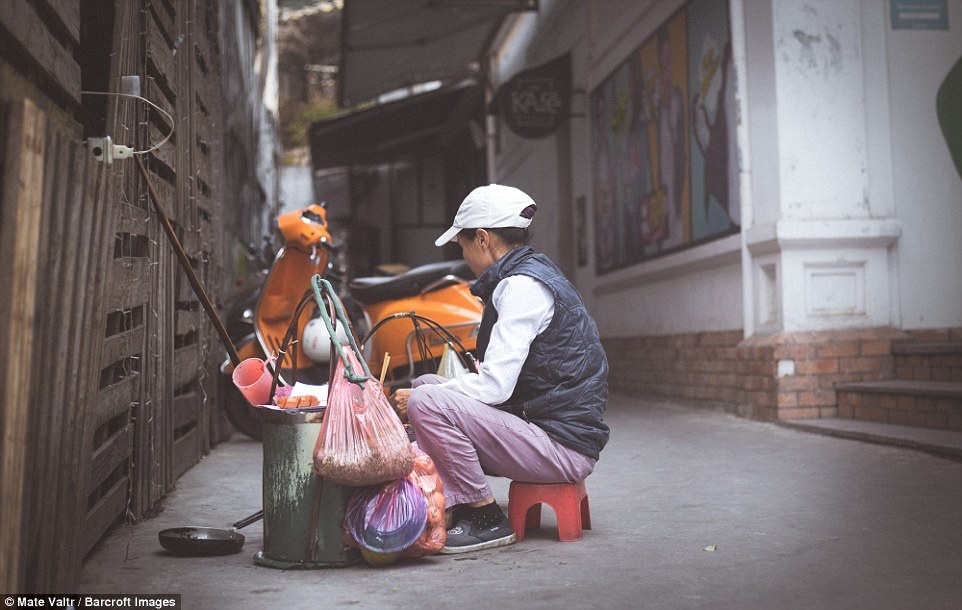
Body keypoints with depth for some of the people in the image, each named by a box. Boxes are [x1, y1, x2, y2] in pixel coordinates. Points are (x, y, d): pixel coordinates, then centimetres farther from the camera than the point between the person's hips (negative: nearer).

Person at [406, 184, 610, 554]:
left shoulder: (522, 286, -15)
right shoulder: (532, 273, 16)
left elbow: (495, 387, -23)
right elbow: (503, 382, 20)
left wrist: (415, 398, -10)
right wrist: (423, 388, 12)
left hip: (562, 447, -10)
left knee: (426, 402, -23)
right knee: (427, 383, 13)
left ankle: (486, 520, -9)